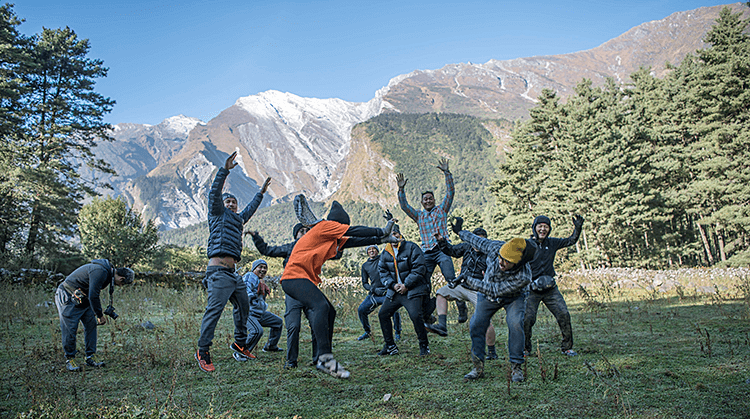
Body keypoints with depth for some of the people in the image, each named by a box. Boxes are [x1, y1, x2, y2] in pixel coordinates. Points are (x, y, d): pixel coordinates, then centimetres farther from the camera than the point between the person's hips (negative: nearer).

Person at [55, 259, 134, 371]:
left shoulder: (107, 273, 5)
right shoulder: (100, 272, -28)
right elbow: (93, 296, -28)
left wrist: (99, 313, 12)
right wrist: (100, 316, -18)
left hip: (82, 299, 10)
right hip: (67, 298, -10)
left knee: (91, 326, 4)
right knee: (70, 329, -7)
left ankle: (90, 358, 9)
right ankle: (69, 359, 6)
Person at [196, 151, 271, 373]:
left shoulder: (238, 219, 25)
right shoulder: (218, 213, 8)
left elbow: (250, 209, 43)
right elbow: (214, 193, -7)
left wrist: (261, 192, 52)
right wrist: (225, 170, -15)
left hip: (234, 273, 9)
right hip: (218, 271, -9)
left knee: (243, 307, 16)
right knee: (214, 309, -16)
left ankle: (239, 343, 30)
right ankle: (203, 351, -12)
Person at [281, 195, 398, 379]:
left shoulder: (333, 240, 24)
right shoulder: (324, 226, -3)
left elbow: (353, 240, 23)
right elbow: (353, 231, -2)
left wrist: (379, 239, 19)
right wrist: (380, 232, 8)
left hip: (306, 280, 11)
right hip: (295, 277, -11)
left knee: (329, 312, 10)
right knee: (321, 306, -29)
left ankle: (323, 360, 13)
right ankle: (325, 357, -38)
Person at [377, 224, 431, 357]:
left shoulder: (411, 247, -9)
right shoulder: (385, 253, 8)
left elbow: (419, 268, -13)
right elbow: (383, 272, 10)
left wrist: (406, 285, -15)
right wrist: (392, 285, -8)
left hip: (413, 290, -6)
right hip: (395, 291, 6)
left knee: (415, 316, -21)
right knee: (383, 314, 4)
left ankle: (424, 345, -1)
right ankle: (390, 346, 17)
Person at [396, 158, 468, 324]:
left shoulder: (441, 209, 15)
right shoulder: (419, 215, 21)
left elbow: (450, 192, 6)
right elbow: (404, 206, 10)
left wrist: (446, 172, -4)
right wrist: (401, 189, -1)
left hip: (442, 249, -3)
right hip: (426, 253, 3)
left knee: (451, 279, -17)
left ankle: (462, 309, -10)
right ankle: (426, 314, 6)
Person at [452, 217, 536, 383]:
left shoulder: (523, 277, -40)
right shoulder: (496, 248, -31)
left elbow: (494, 290, -33)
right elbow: (479, 242, -7)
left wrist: (469, 281, -32)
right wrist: (460, 232, 8)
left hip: (512, 297, -3)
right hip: (488, 296, 4)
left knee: (515, 325, -26)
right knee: (476, 326, -4)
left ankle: (516, 367, -10)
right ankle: (478, 367, 8)